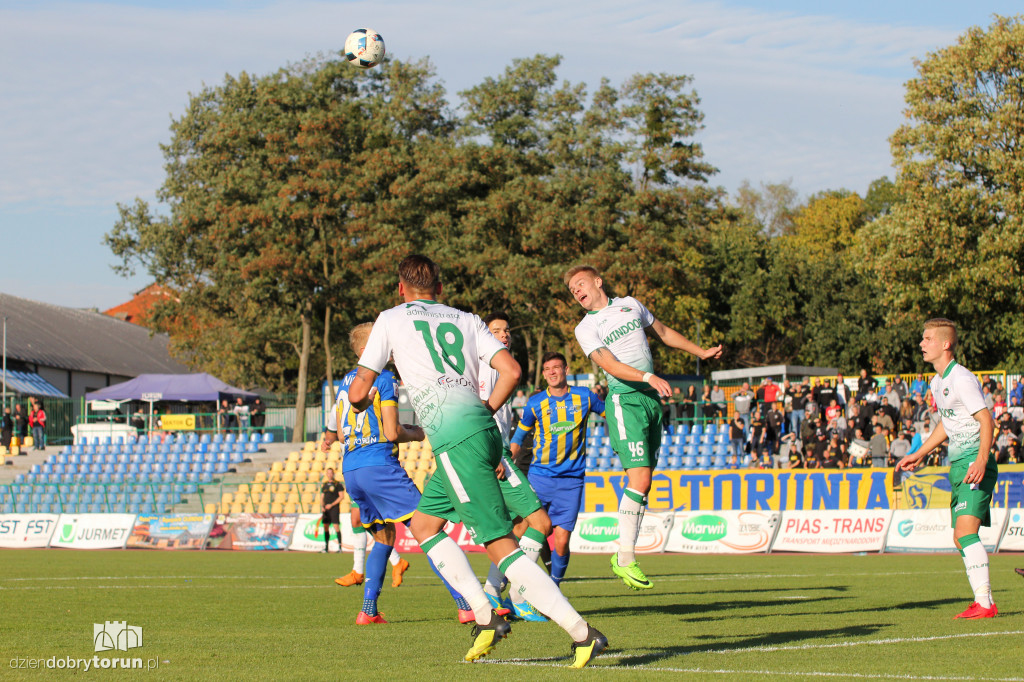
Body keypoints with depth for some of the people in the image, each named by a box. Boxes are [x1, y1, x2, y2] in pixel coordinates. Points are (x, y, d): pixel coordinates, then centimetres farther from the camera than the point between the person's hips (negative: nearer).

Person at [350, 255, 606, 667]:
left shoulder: (392, 319, 11)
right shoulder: (466, 320, 21)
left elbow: (359, 391, 11)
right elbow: (511, 371, 9)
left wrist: (360, 400, 35)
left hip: (456, 439, -7)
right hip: (483, 429, 7)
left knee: (502, 546, -9)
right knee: (423, 524, 23)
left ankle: (583, 634, -16)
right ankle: (484, 617, 13)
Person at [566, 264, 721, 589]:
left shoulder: (630, 305, 14)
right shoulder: (586, 328, -3)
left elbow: (663, 332, 27)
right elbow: (609, 364, -16)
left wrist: (701, 352, 32)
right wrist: (648, 376, -29)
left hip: (652, 398, 6)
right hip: (625, 401, -6)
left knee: (642, 482, 3)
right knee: (640, 479, -17)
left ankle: (623, 555, 8)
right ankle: (625, 558, -12)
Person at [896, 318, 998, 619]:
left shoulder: (962, 379, -14)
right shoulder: (937, 382, 15)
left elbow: (986, 420, -19)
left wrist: (981, 461, -30)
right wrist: (918, 455, 32)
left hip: (974, 463, -10)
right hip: (957, 465, 10)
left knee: (965, 531, -19)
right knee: (960, 538, 10)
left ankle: (984, 602, -21)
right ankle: (983, 602, 16)